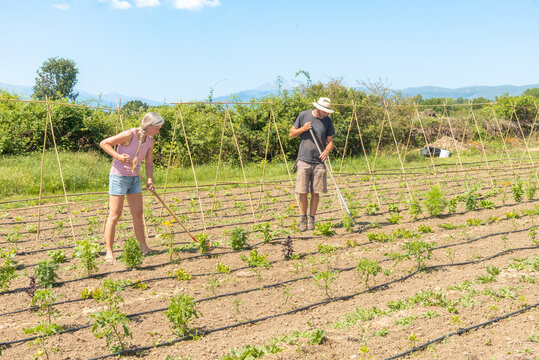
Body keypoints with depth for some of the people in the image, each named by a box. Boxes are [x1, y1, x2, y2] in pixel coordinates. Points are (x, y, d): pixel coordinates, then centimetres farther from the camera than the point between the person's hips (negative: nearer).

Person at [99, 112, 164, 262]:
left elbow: (149, 163, 6)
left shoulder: (149, 140, 2)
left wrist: (150, 180, -9)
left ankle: (144, 248, 20)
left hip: (135, 179, 7)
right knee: (115, 215, -5)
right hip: (119, 177, -7)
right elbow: (103, 143, -14)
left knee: (138, 214, 11)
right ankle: (109, 252, 1)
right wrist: (118, 156, -25)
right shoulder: (129, 135, -20)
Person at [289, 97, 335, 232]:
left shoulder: (328, 121, 5)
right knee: (302, 192, -3)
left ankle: (311, 220, 13)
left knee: (316, 192, 1)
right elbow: (292, 133, 10)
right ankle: (302, 219, 11)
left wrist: (326, 151, -14)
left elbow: (330, 141, 7)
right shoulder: (304, 115, 2)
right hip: (304, 160, -1)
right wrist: (303, 129, -9)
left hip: (319, 162, 1)